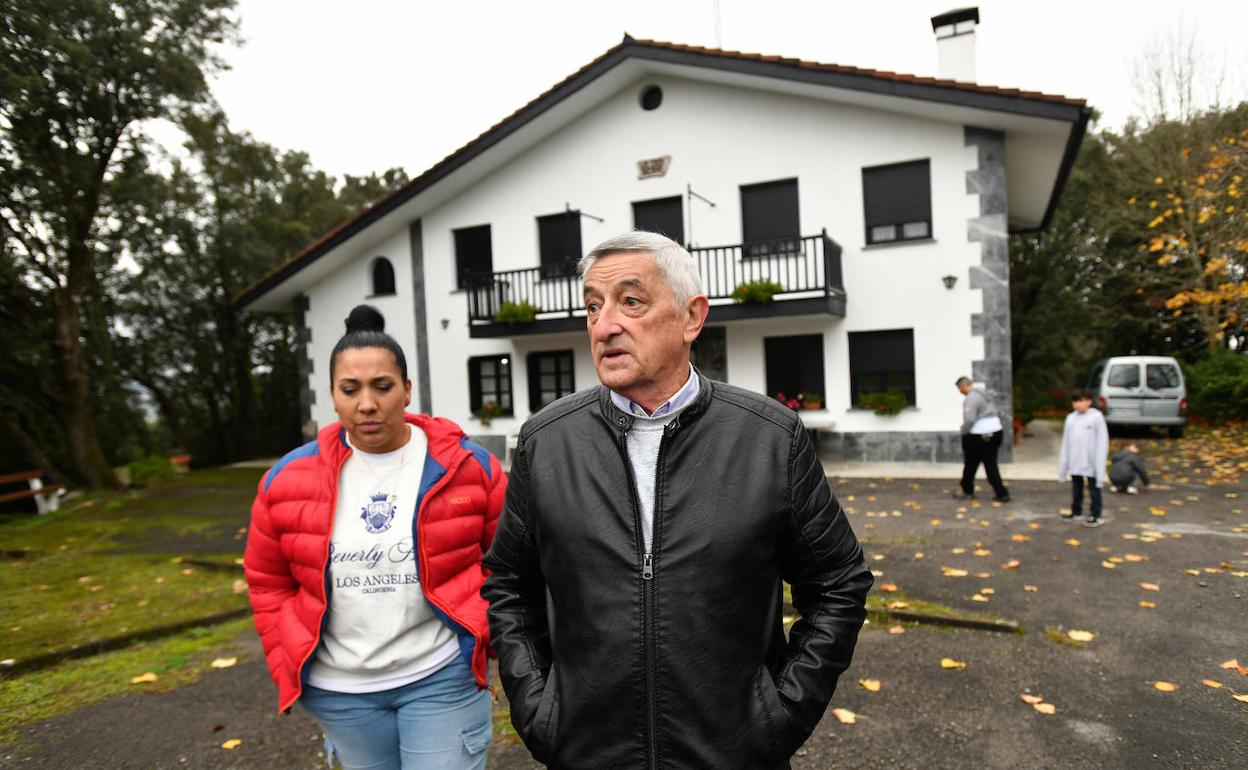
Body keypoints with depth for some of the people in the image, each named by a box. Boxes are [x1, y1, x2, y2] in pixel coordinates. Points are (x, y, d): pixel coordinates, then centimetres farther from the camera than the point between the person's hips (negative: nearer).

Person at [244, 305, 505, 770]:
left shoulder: (468, 467, -9)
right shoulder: (288, 479, -4)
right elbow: (269, 584, 7)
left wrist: (485, 632, -3)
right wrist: (290, 670, 4)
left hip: (442, 679, -3)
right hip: (337, 691, 3)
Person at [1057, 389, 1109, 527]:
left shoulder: (1096, 417, -8)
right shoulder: (1070, 418, 5)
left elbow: (1102, 442, -9)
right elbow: (1066, 442, 9)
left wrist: (1100, 466, -13)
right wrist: (1063, 465, 8)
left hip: (1091, 462, -4)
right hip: (1074, 462, 5)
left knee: (1094, 489, 6)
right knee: (1076, 488, 17)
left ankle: (1095, 516, 15)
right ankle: (1076, 511, 31)